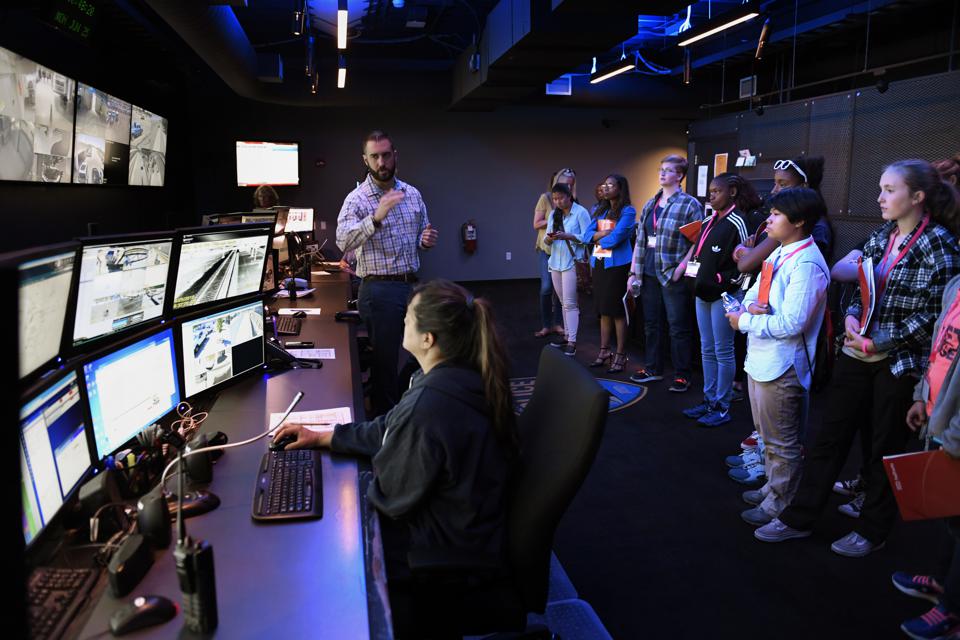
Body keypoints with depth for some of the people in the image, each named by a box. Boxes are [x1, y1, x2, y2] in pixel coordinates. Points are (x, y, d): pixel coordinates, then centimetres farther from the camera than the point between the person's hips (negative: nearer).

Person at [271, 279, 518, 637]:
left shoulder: (429, 405, -34)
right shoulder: (468, 376, -6)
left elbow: (390, 498, -21)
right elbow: (393, 429, 7)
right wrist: (323, 436, 10)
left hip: (447, 548, -8)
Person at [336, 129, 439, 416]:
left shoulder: (412, 194, 8)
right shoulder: (356, 199, -8)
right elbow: (343, 241, -24)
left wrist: (427, 241, -6)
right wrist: (376, 218, -37)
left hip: (413, 285, 6)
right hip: (379, 290, -6)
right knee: (385, 359, 4)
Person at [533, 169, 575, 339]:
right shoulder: (546, 198, -3)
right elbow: (536, 224, -4)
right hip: (547, 249, -2)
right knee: (547, 288, -8)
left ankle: (557, 323, 14)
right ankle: (545, 326, 4)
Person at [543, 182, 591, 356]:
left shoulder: (580, 212, -6)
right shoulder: (553, 215, 13)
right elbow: (547, 240, 11)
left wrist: (568, 236, -21)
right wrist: (550, 238, -12)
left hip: (572, 263, -6)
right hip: (555, 262, 6)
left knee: (570, 303, -9)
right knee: (564, 302, 10)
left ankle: (572, 342, -8)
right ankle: (567, 337, 16)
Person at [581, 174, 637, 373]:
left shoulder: (627, 211, -8)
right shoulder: (600, 211, 14)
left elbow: (615, 238, -18)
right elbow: (587, 235, 4)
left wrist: (596, 238, -1)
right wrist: (603, 233, -13)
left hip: (617, 265, -7)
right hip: (599, 263, 7)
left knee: (617, 310, -3)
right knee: (603, 309, 12)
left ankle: (621, 355, 4)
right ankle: (604, 350, 20)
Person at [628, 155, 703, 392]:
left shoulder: (690, 204, -6)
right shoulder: (650, 205, 13)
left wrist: (682, 266, -17)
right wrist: (634, 272, 11)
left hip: (674, 275, -6)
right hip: (649, 274, 6)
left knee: (678, 327, 1)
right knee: (651, 324, 14)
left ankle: (682, 375, 12)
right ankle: (652, 368, 27)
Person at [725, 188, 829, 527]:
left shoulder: (807, 264, -21)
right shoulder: (779, 253, 9)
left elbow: (790, 323, -26)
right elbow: (755, 293, 13)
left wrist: (744, 321, -15)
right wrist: (750, 306, -10)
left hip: (781, 367, -9)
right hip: (760, 359, 9)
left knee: (782, 442, 7)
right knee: (768, 434, 23)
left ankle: (779, 505, 22)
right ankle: (772, 488, 40)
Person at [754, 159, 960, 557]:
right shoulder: (881, 238, 7)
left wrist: (877, 343, -16)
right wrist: (852, 315, -5)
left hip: (899, 363, -6)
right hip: (857, 355, 6)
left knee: (886, 450, 10)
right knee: (830, 436, 10)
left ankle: (872, 531, 28)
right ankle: (799, 517, 21)